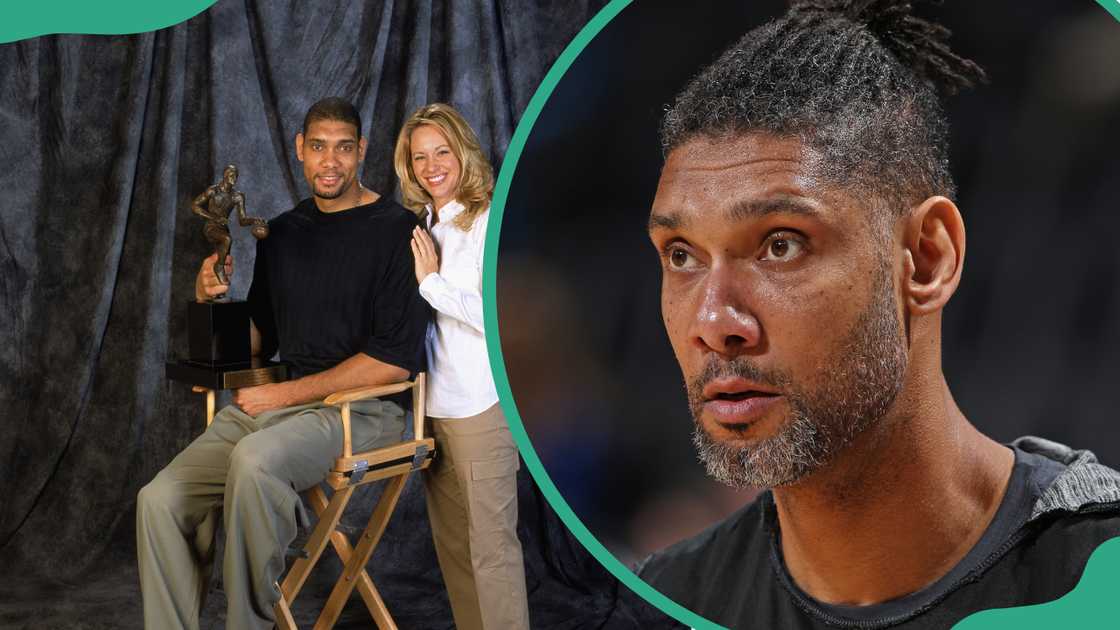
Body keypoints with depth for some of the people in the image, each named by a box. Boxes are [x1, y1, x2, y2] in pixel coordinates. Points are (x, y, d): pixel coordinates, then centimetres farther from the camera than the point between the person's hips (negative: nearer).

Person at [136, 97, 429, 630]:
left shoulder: (396, 231, -7)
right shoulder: (281, 233, 15)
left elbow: (396, 358, -14)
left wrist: (287, 393, -12)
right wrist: (215, 304, 1)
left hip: (361, 408, -6)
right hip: (276, 402, 7)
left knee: (254, 460, -36)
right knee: (160, 500, -13)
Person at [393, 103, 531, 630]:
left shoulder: (491, 222, -8)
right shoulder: (420, 227, 12)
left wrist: (431, 281, -15)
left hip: (481, 405, -7)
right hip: (431, 402, 7)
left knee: (490, 544, -3)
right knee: (451, 543, 13)